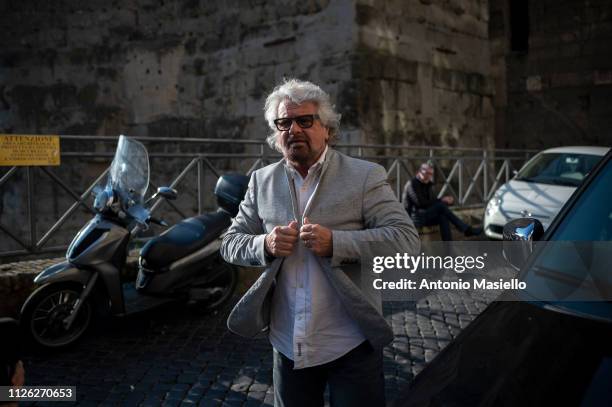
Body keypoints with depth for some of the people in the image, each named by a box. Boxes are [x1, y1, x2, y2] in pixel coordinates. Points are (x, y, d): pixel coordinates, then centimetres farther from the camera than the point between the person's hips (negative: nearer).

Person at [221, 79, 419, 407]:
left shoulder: (365, 176, -7)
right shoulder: (261, 181, 4)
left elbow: (407, 240, -14)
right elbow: (230, 243, 7)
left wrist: (335, 242, -26)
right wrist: (265, 245, -15)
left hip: (352, 344, -3)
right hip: (287, 344, 4)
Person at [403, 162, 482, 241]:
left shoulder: (428, 185, 15)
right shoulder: (412, 184, -10)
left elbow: (434, 201, 12)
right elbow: (420, 203, -20)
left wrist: (448, 200, -9)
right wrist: (441, 201, -16)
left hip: (425, 216, 7)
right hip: (414, 217, -7)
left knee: (443, 217, -24)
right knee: (441, 207, -23)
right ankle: (467, 229, -20)